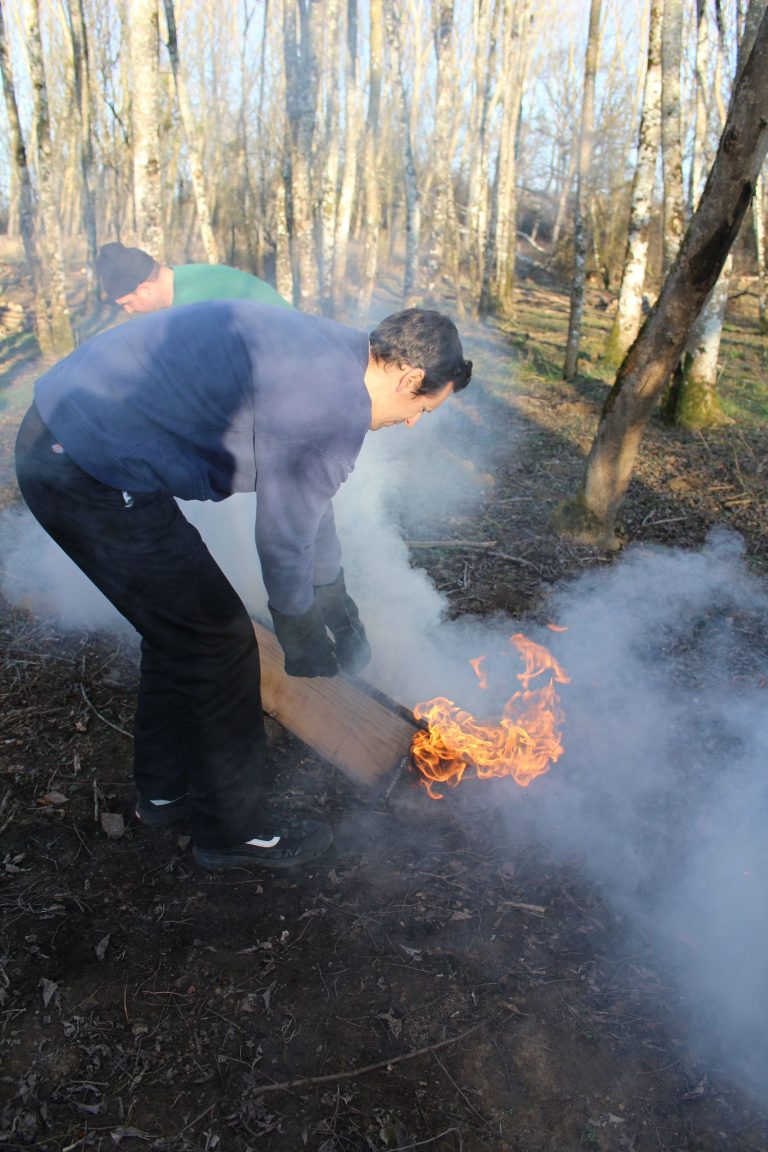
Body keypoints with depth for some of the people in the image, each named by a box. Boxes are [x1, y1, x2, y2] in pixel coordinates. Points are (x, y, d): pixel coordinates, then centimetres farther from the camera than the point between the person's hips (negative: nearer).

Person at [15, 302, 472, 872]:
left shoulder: (325, 351, 13)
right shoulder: (337, 408, -18)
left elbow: (309, 499, 23)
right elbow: (284, 539, -8)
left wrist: (337, 605, 32)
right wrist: (303, 641, 11)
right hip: (93, 475, -10)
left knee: (180, 626, 21)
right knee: (217, 643, 1)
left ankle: (164, 791, 40)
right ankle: (235, 829, 21)